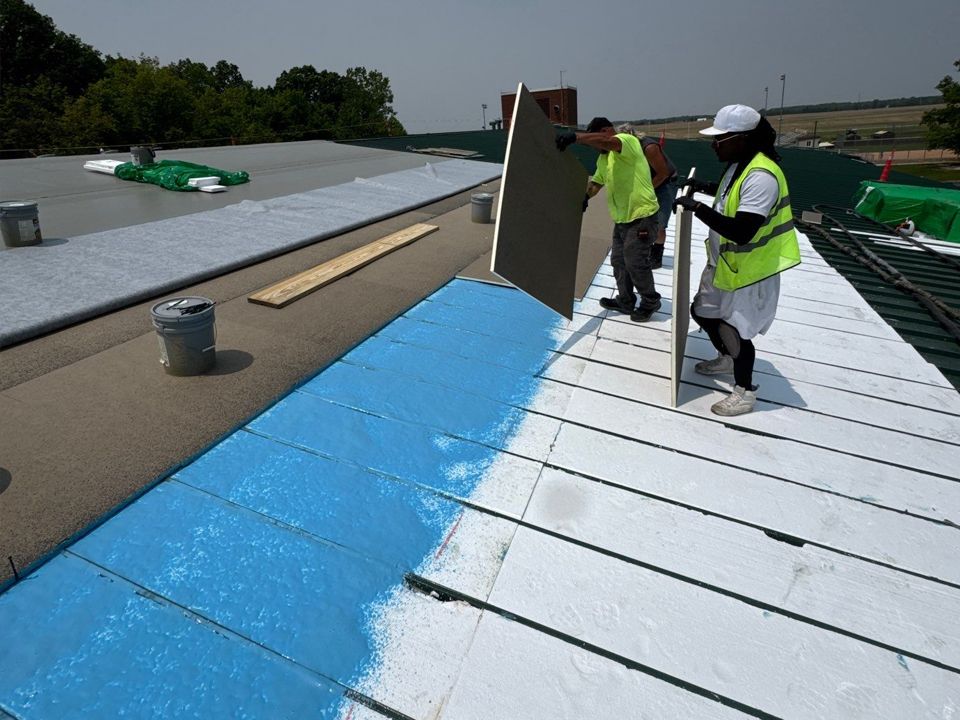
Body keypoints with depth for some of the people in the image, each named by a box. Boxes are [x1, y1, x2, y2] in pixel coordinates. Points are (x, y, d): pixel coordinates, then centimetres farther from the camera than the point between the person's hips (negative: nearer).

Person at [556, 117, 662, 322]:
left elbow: (605, 141, -33)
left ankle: (650, 302, 17)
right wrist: (584, 197, -1)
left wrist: (575, 137, -42)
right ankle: (625, 301, 29)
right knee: (618, 261, 13)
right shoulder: (603, 159, 14)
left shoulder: (628, 140, -13)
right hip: (622, 218, 9)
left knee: (635, 263, -3)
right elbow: (596, 182, 21)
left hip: (642, 216, -9)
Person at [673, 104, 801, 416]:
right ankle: (726, 358, 46)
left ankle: (745, 391, 21)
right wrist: (703, 186, 12)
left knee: (734, 329, 0)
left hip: (747, 270, -10)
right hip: (721, 263, 10)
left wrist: (697, 207, -31)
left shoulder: (761, 176, -27)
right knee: (703, 312, 20)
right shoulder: (737, 165, 4)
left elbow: (741, 232, -34)